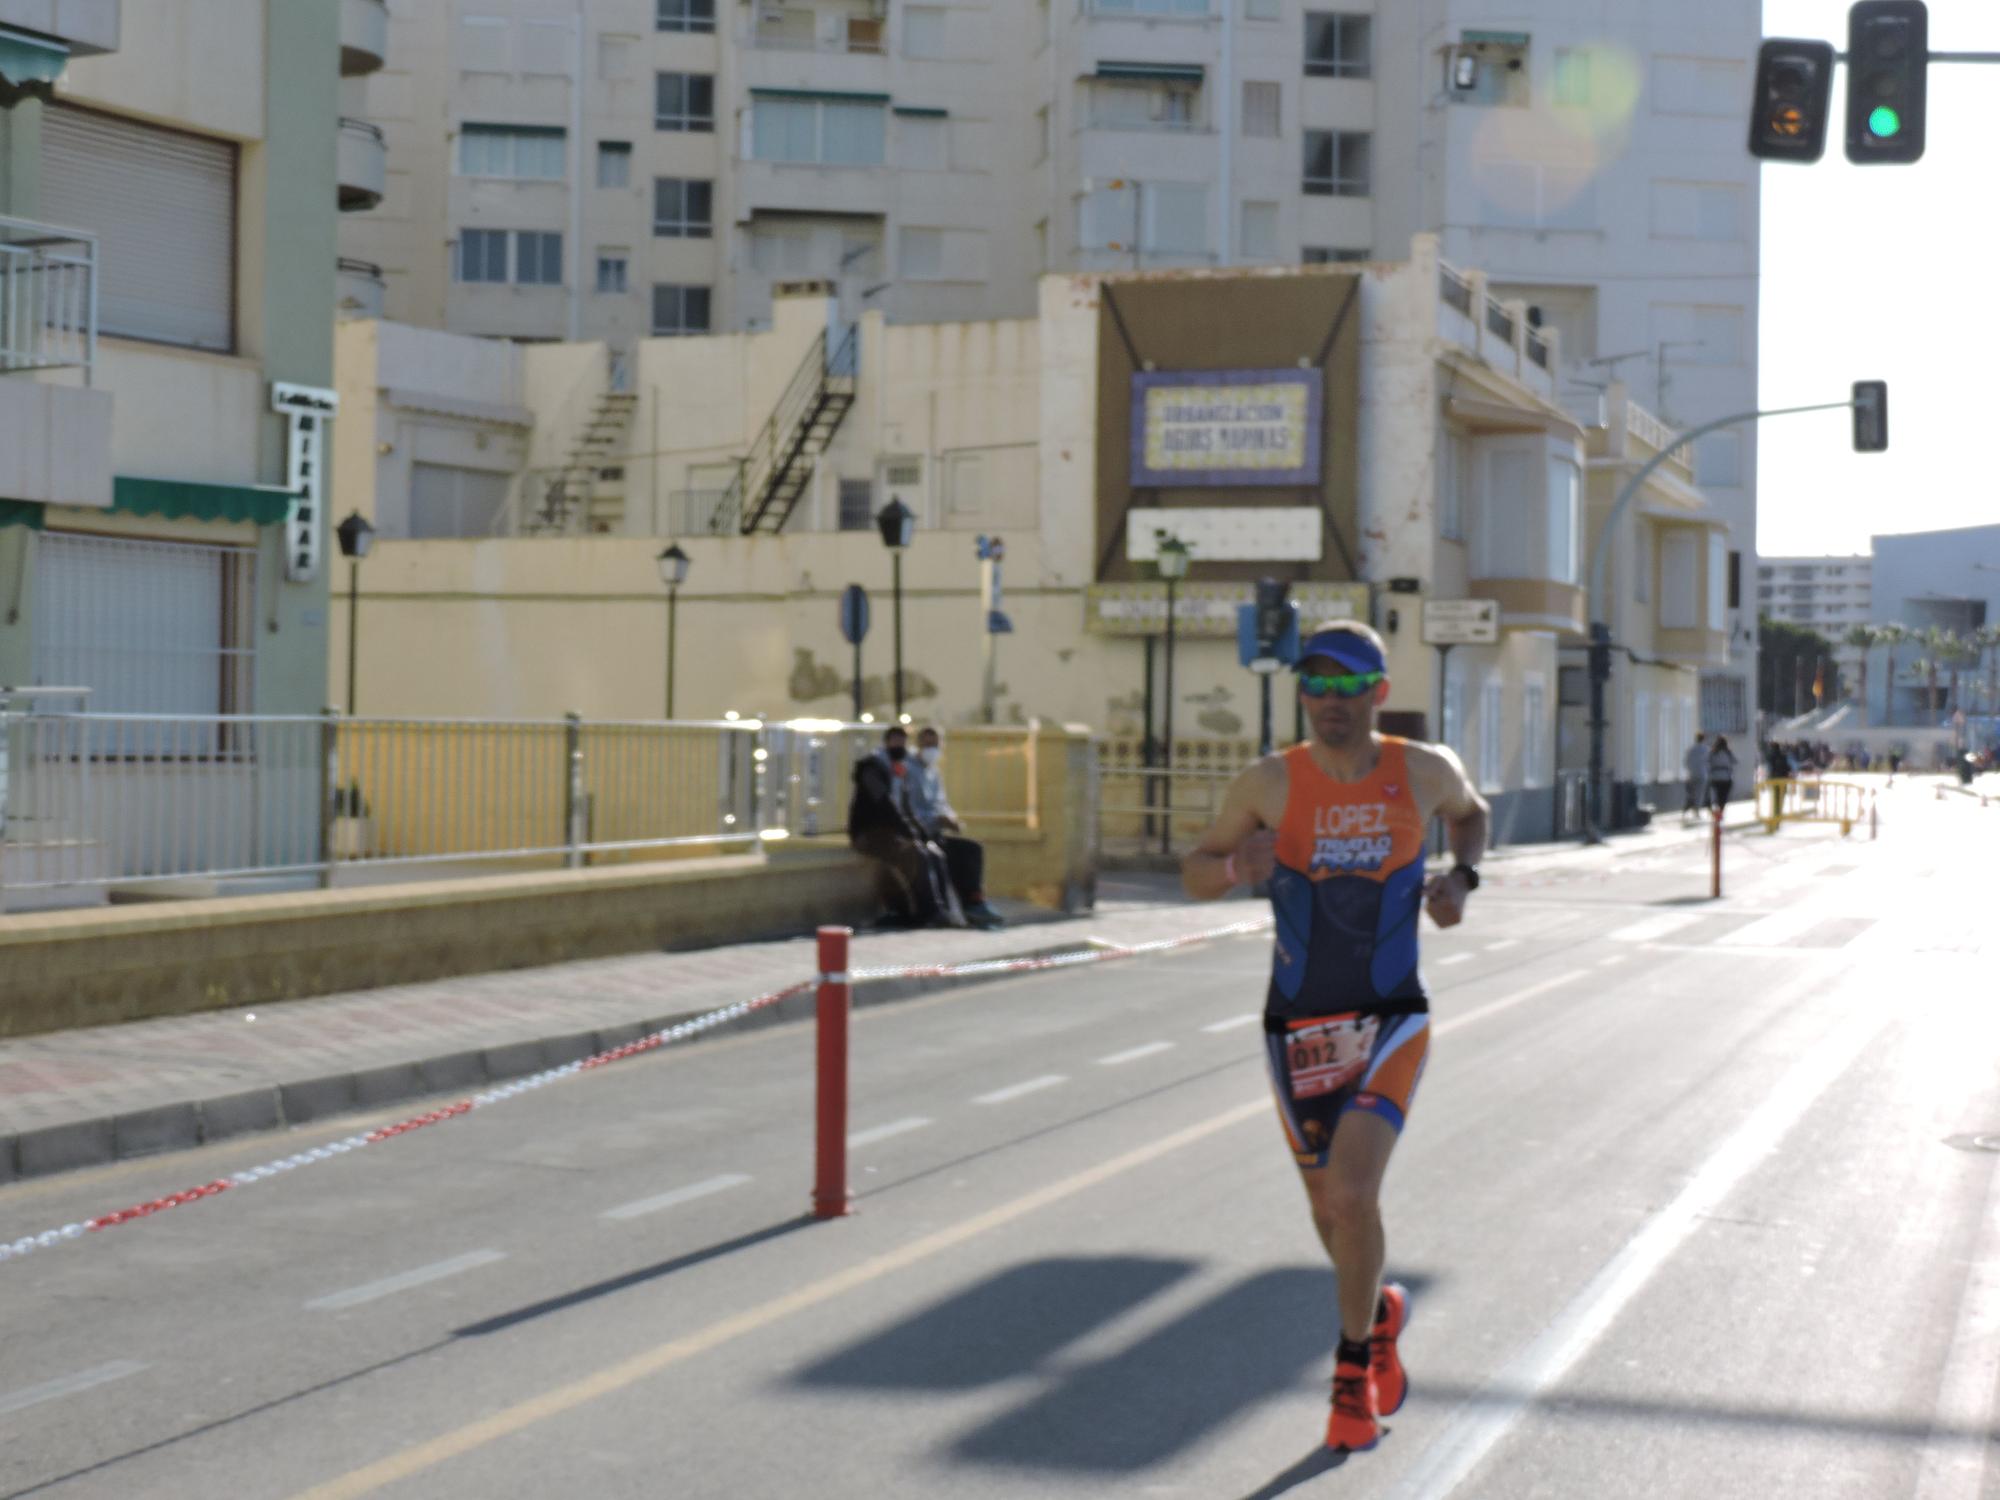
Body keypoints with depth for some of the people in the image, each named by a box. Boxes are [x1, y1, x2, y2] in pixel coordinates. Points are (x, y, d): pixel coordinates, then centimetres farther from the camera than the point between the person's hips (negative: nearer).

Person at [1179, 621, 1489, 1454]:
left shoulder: (1423, 770, -4)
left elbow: (1469, 812, 20)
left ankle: (1353, 1372, 3)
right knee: (1330, 1211, 13)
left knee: (1351, 1195, -18)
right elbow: (1194, 875, 2)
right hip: (1298, 1029, 1)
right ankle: (1381, 1313, 46)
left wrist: (1462, 879, 1)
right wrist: (1236, 868, -20)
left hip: (1391, 1024, -1)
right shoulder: (1269, 784, -7)